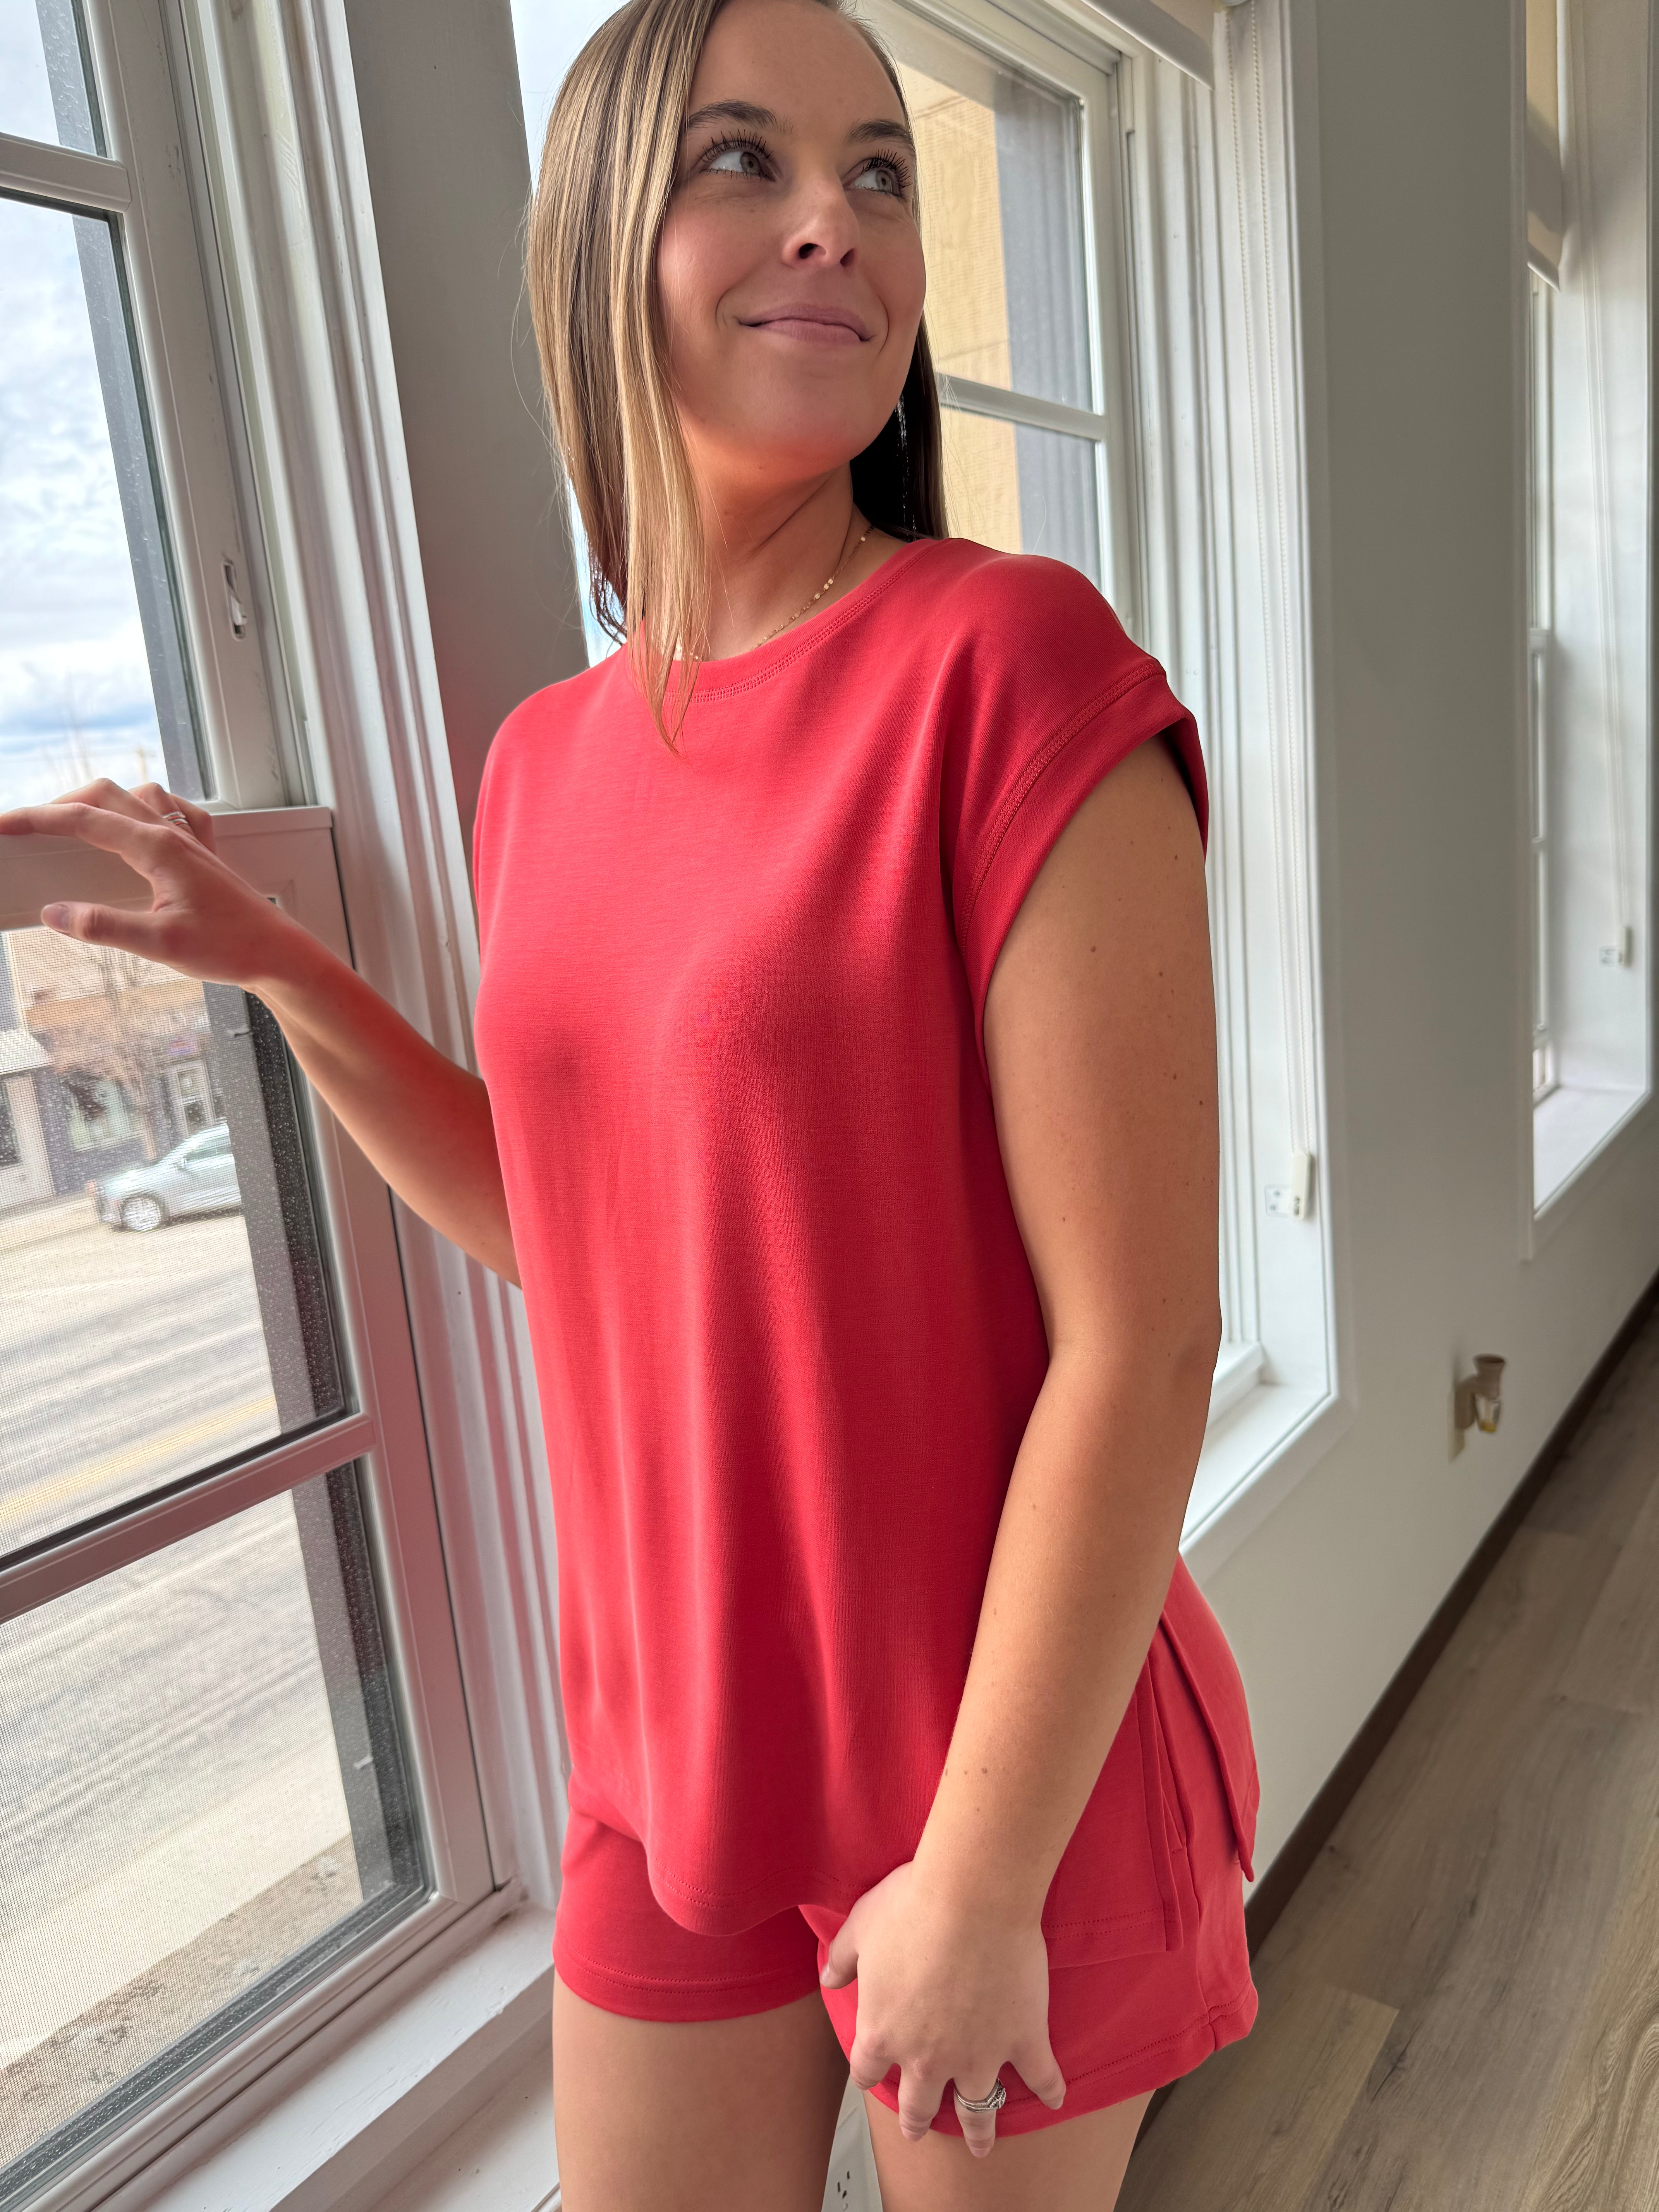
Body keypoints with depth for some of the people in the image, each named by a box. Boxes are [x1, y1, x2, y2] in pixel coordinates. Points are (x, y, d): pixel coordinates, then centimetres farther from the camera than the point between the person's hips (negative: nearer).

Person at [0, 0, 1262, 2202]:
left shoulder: (1014, 663, -19)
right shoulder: (548, 764, -1)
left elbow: (1141, 1337, -20)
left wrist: (983, 1874, -14)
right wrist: (266, 958, 2)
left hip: (1019, 1757, -4)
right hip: (675, 1743, 5)